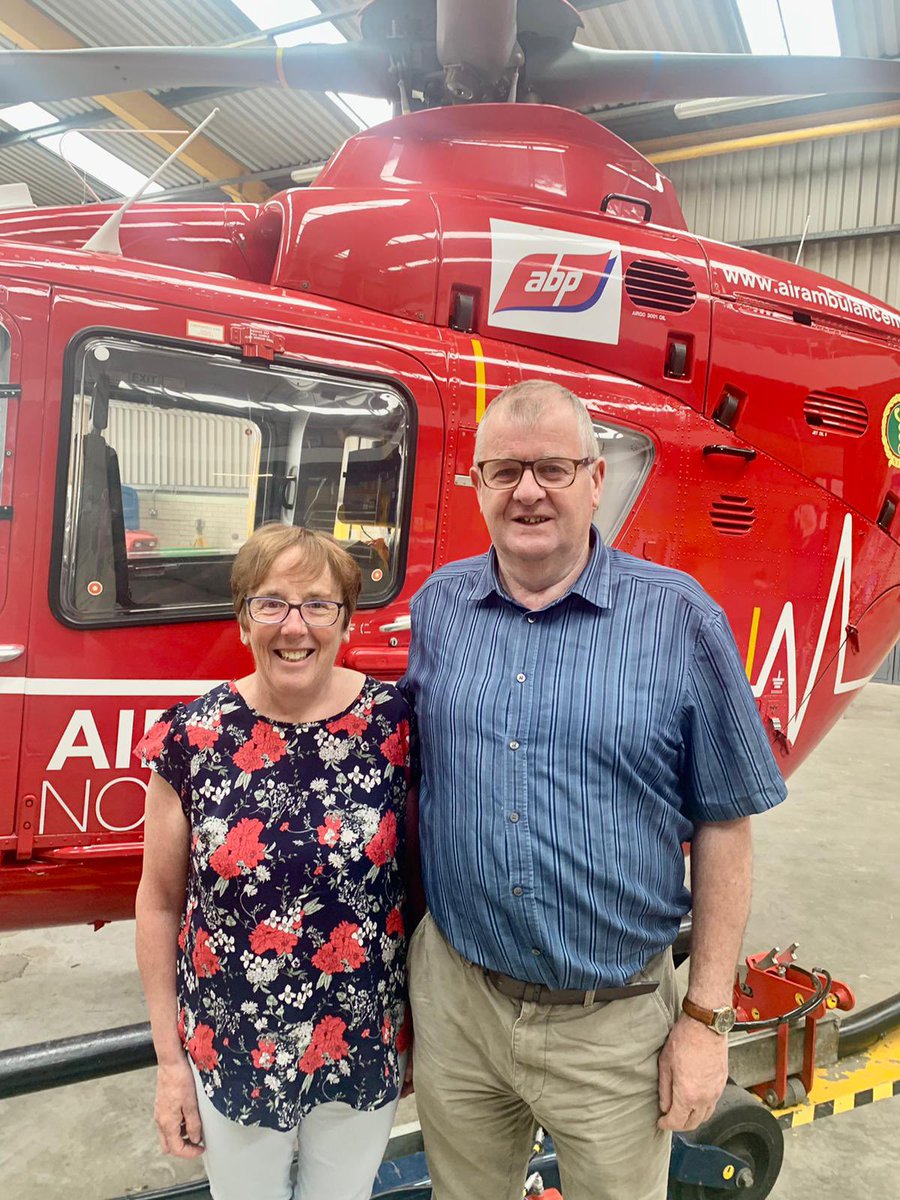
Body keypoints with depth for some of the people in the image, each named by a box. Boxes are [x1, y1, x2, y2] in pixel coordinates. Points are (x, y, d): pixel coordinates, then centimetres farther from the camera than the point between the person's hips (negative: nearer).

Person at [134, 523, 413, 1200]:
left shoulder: (393, 724, -14)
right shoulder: (192, 738, -14)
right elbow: (160, 902, -4)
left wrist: (421, 1024, 2)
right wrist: (169, 1060, 0)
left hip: (365, 1048, 1)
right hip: (228, 1052, 0)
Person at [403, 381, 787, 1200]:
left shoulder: (679, 619, -12)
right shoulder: (437, 606, -2)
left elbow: (723, 826, -7)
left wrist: (707, 1018, -6)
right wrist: (407, 944, 8)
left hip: (613, 1023, -2)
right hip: (453, 1000, 3)